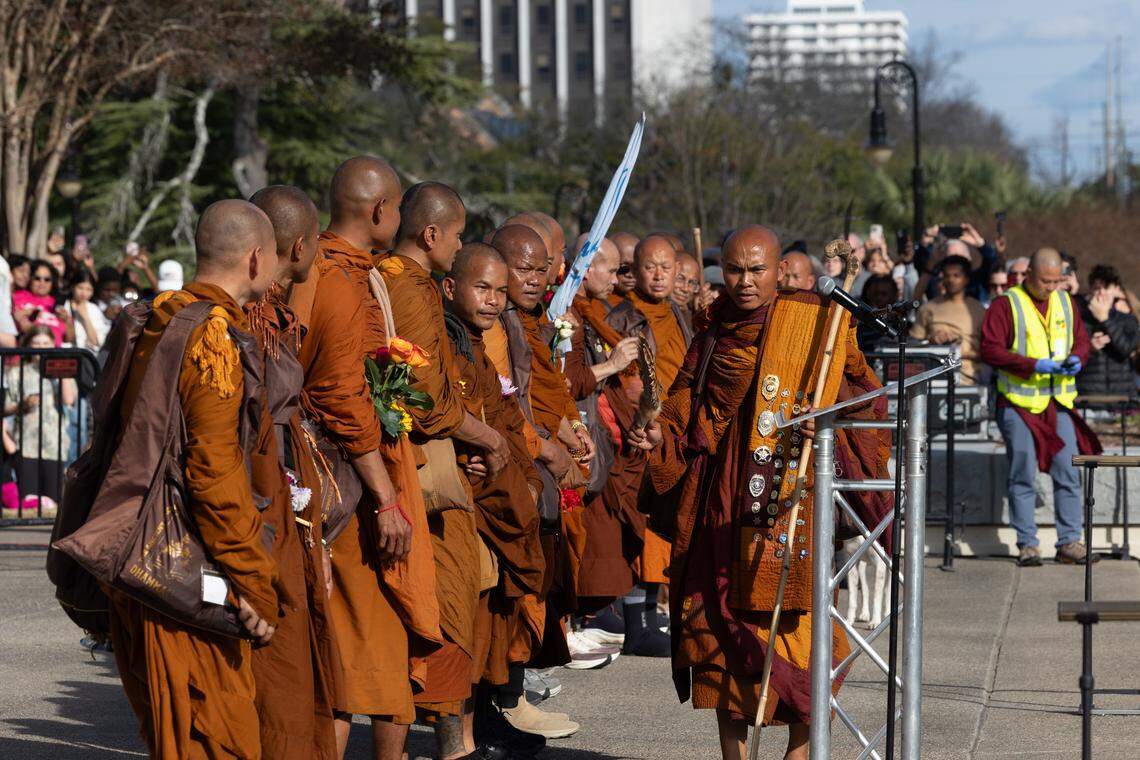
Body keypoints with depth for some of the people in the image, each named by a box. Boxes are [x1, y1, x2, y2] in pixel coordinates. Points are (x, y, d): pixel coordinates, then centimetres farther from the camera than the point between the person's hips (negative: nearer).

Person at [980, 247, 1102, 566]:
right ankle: (1027, 544, 4)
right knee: (1023, 475, -2)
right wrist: (1034, 365, -19)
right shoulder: (1006, 305, -5)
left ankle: (1069, 541, 5)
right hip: (1019, 404, -4)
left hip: (1060, 403, 4)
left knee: (1068, 473, 0)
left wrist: (1077, 359, -5)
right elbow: (990, 349, -11)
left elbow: (1082, 340, 19)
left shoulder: (1066, 303, 12)